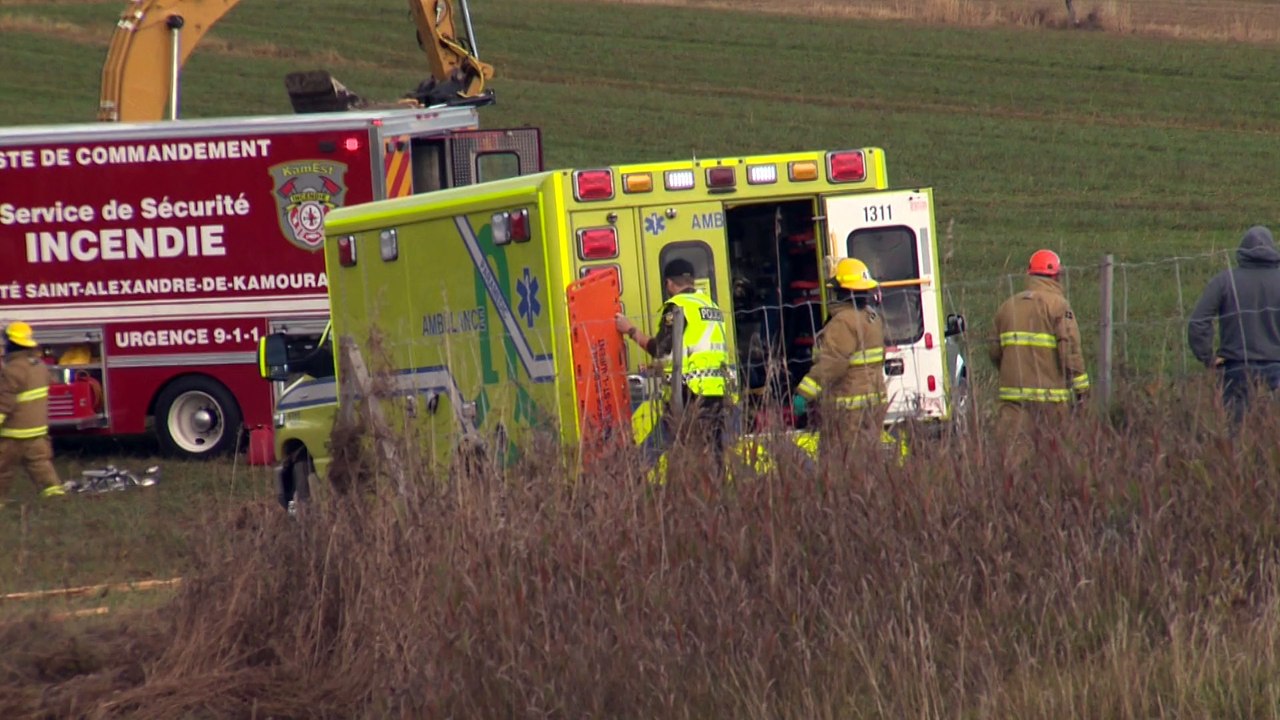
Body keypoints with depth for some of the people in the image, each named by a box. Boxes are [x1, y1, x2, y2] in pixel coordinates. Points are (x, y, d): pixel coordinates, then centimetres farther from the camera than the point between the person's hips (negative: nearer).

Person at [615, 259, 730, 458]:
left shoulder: (677, 306, -6)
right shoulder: (711, 305, 19)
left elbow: (660, 349, -10)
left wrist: (631, 330, 2)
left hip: (691, 390, -7)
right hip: (718, 388, 7)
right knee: (714, 451, 8)